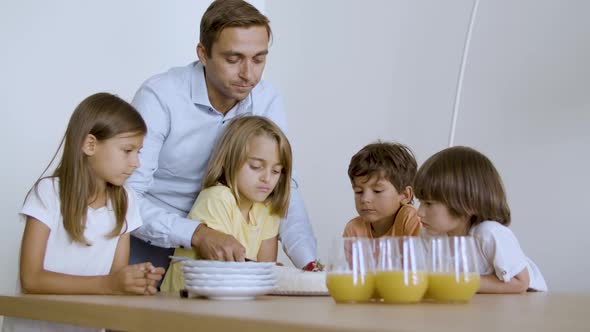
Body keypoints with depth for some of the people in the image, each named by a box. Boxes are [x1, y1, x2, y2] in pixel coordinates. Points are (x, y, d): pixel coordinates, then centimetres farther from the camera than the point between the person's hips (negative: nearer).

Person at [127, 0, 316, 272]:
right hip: (148, 240, -3)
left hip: (211, 238, 4)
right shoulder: (159, 96, -21)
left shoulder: (267, 101, -7)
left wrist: (309, 265, -22)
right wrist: (197, 234, -37)